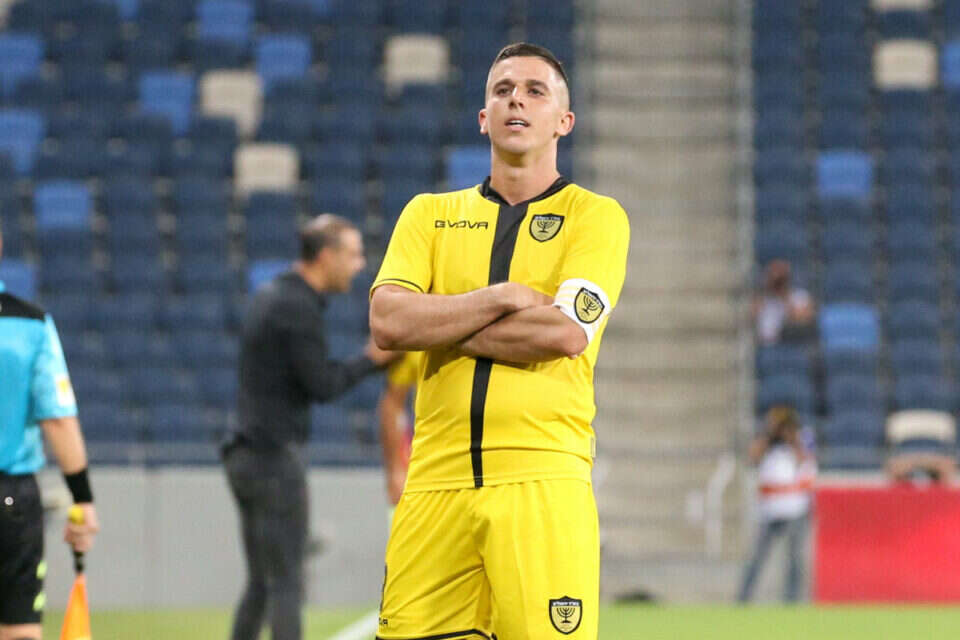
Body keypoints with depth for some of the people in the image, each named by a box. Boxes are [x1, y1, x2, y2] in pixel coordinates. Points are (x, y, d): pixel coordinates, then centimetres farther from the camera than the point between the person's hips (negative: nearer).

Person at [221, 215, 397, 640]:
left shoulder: (270, 296, 15)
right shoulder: (298, 307, -15)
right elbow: (323, 386, -16)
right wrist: (370, 360, -3)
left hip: (245, 456, 9)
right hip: (275, 458, -9)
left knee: (260, 582, 13)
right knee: (286, 583, -6)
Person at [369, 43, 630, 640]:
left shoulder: (596, 216, 8)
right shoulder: (430, 212, 17)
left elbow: (567, 333, -9)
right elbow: (387, 321, 0)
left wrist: (438, 326, -1)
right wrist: (506, 298, -5)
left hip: (543, 482, -3)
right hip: (437, 484, 3)